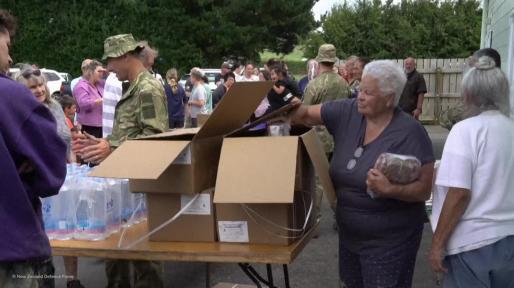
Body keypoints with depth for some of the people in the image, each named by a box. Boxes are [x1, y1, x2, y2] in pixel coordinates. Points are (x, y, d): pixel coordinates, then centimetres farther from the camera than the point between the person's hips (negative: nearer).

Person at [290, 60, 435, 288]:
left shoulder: (410, 132, -19)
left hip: (389, 241, -6)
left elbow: (424, 190, -18)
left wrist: (390, 190, -34)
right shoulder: (348, 112, -4)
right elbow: (306, 114, 2)